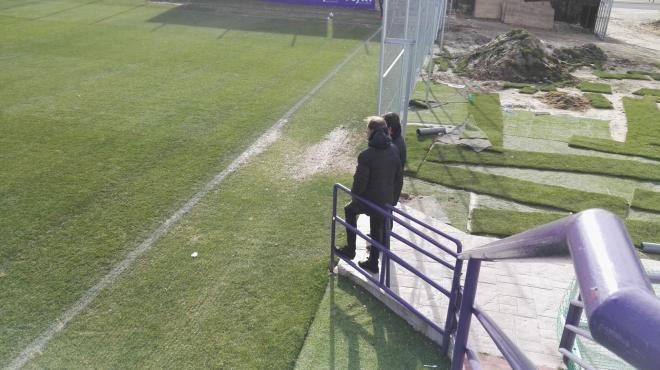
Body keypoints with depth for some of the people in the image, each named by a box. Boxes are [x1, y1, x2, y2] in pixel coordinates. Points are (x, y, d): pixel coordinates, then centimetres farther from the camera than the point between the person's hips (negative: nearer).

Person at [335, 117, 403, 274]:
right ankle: (373, 263, 36)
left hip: (369, 200, -5)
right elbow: (399, 177, 4)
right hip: (386, 200, 5)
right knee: (378, 231, 22)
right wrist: (393, 197, 16)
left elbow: (360, 182, -22)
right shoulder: (393, 150, -5)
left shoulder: (366, 156, -26)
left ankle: (350, 249, 29)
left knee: (349, 210, 25)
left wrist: (355, 194, 0)